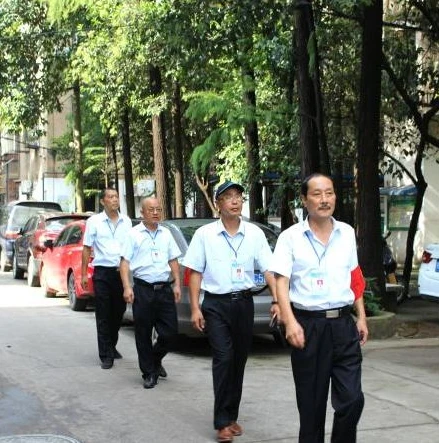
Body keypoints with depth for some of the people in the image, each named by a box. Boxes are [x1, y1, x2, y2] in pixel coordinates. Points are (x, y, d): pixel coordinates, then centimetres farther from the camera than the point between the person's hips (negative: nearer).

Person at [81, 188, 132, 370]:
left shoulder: (126, 221, 8)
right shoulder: (94, 221, -1)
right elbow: (87, 249, 1)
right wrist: (83, 274, -2)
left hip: (121, 271, 3)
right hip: (102, 272, -3)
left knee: (118, 312, 13)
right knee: (103, 315, -1)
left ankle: (111, 346, 32)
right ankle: (106, 355, 2)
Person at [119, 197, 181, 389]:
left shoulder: (166, 233, 13)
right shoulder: (134, 234, 0)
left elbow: (173, 261, 17)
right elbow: (125, 262, -4)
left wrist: (177, 284, 8)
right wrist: (127, 287, -14)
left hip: (164, 288, 4)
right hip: (143, 289, -3)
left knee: (170, 330, 3)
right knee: (143, 334, 3)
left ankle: (155, 359, 30)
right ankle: (149, 373, 15)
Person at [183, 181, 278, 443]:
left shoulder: (255, 233, 2)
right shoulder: (204, 234, -2)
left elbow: (268, 269, -2)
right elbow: (195, 272, 0)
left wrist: (278, 300, -14)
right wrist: (195, 308, -6)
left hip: (244, 302, 3)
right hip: (216, 303, -3)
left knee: (239, 361, 10)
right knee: (223, 359, -11)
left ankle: (232, 416, 24)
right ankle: (222, 422, -4)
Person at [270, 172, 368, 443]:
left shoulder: (347, 233, 9)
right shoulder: (291, 237, -3)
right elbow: (281, 282, -9)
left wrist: (362, 317, 13)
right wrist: (290, 322, -21)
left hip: (343, 324, 3)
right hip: (308, 325, -3)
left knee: (352, 399, -2)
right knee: (311, 401, 7)